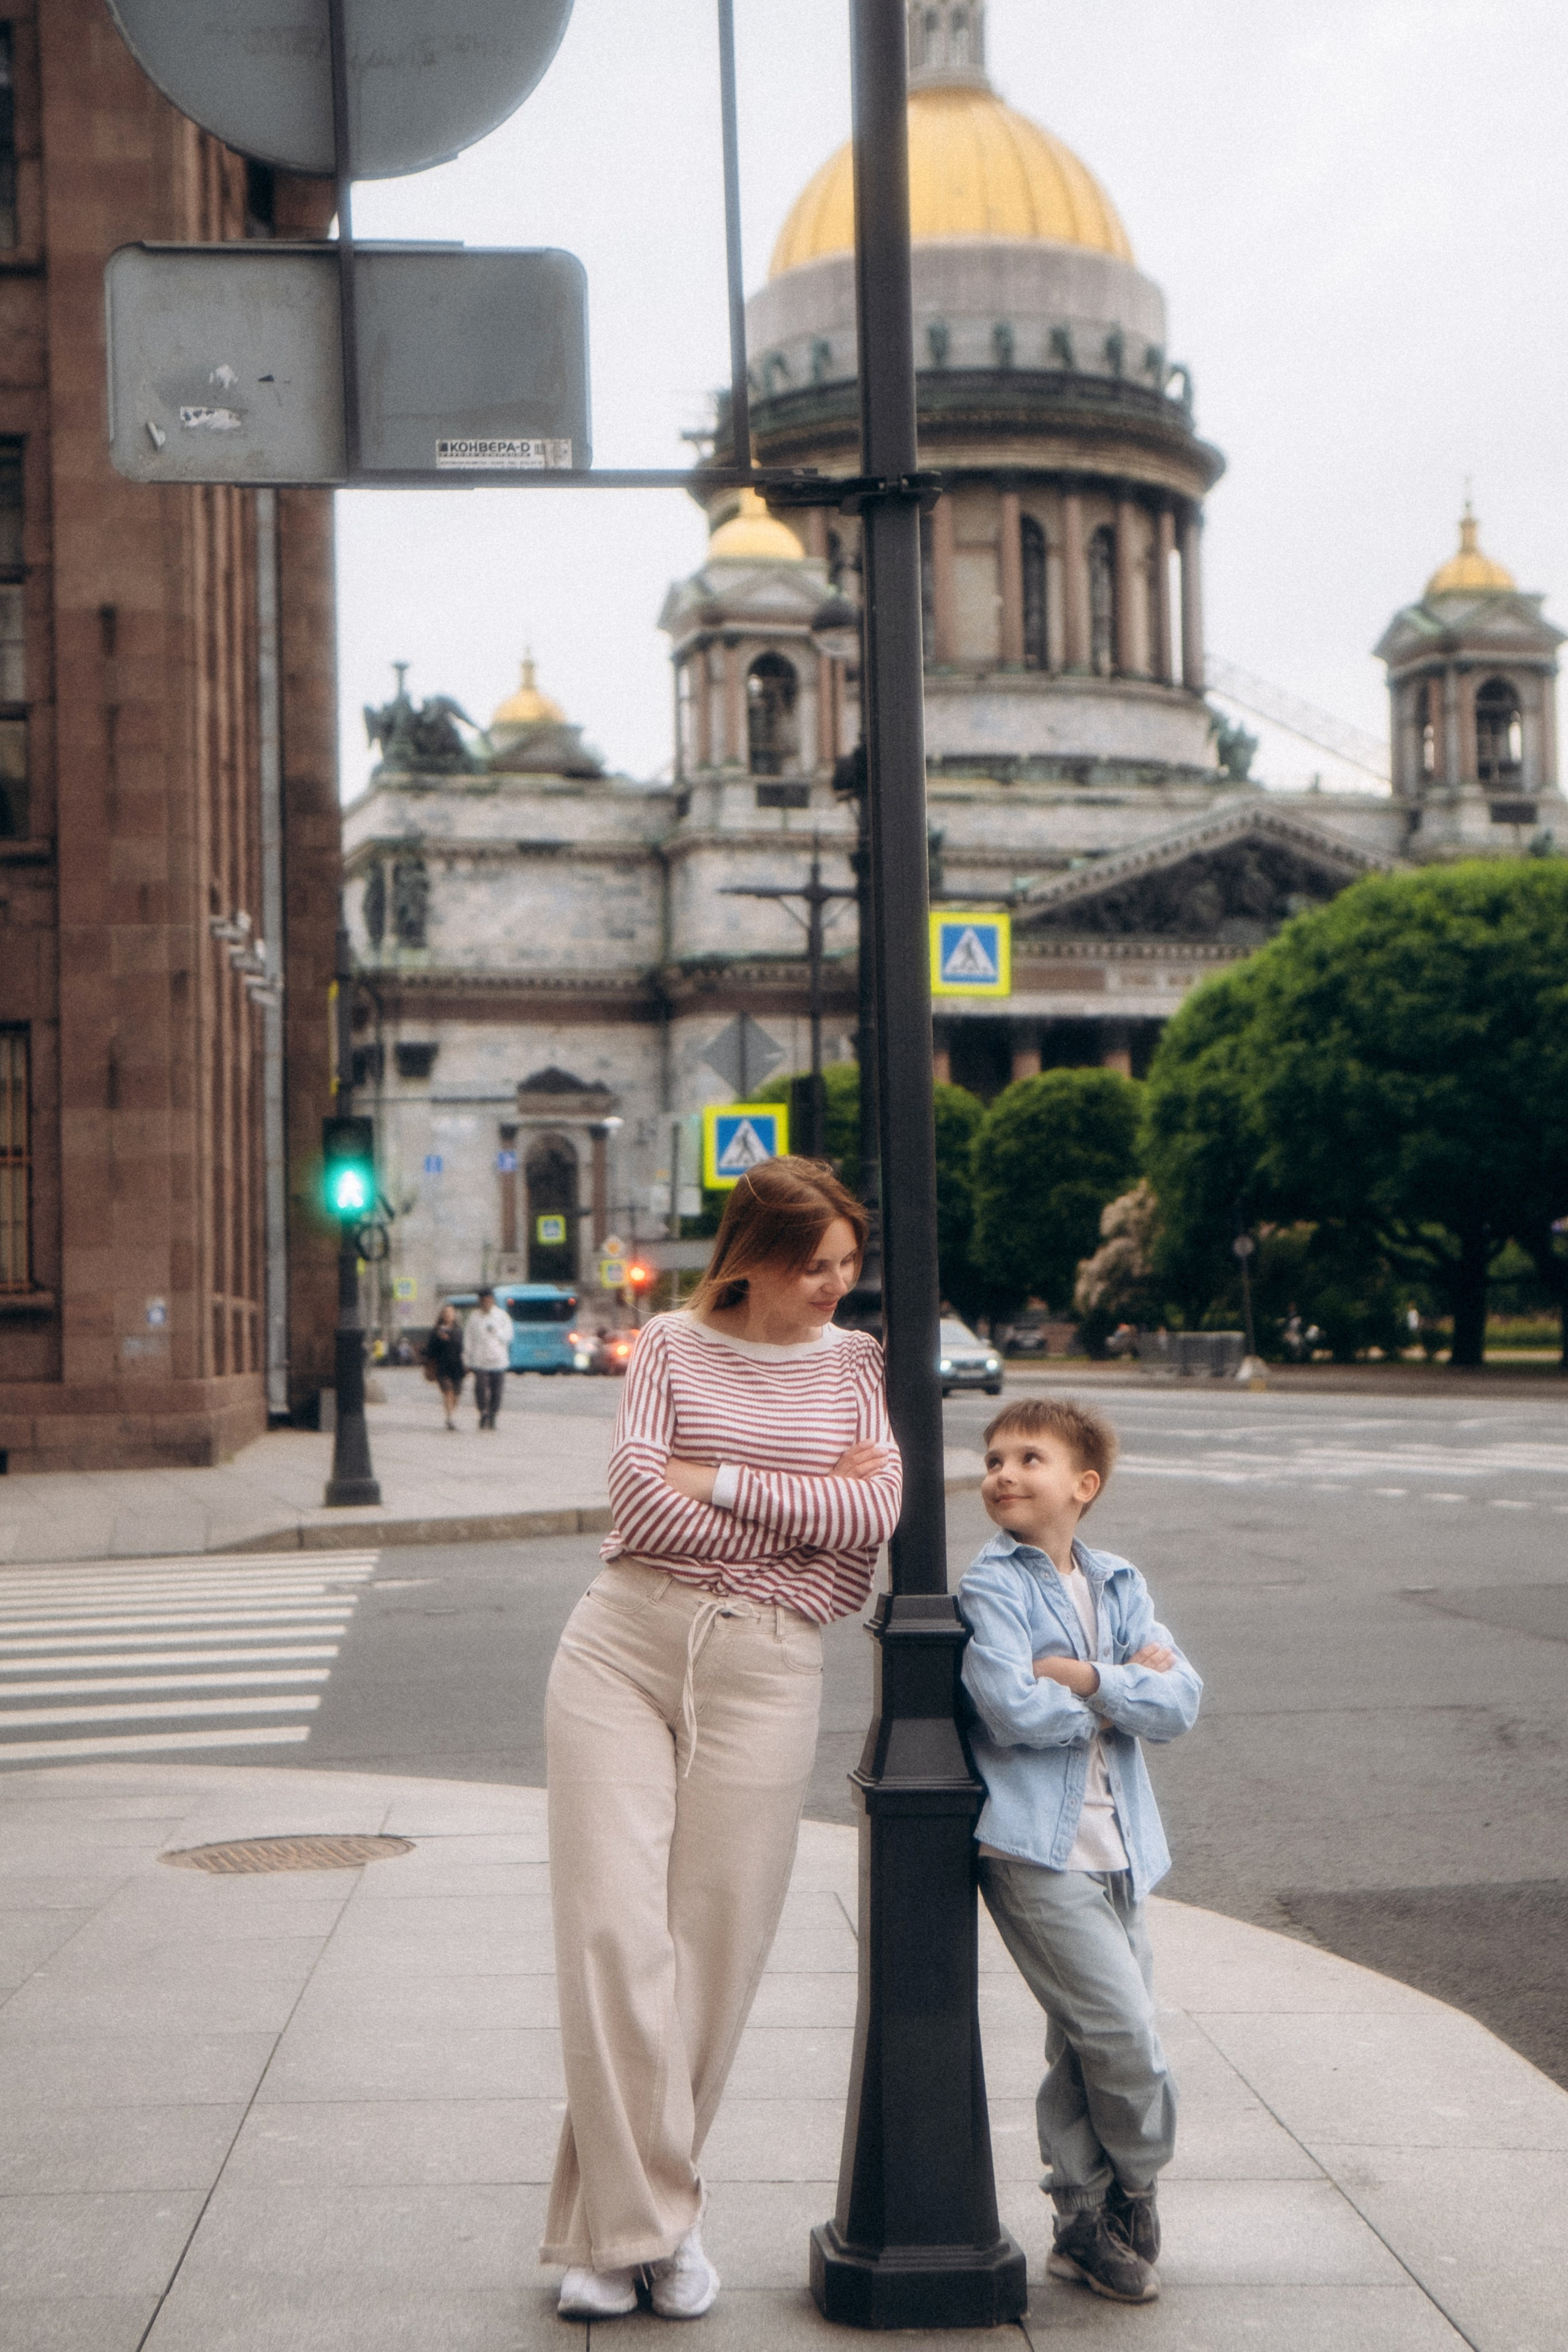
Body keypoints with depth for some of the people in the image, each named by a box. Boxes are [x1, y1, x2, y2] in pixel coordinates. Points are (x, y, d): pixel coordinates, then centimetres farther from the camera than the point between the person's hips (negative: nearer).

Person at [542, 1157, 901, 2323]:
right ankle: (641, 2219, 1)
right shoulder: (670, 1347, 5)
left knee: (716, 1944, 1)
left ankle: (629, 2210, 15)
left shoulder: (856, 1362, 10)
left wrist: (720, 1484, -8)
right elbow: (640, 1498, -8)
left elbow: (880, 1508, -5)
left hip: (766, 1671, 1)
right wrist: (811, 1512, -6)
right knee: (613, 1931, -8)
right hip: (623, 1645, -1)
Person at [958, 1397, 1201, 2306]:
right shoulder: (992, 1585, -6)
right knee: (1121, 2029, -9)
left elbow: (1182, 1701, 0)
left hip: (1116, 1848, 6)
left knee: (1087, 2046, 10)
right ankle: (1137, 2191, 14)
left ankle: (1087, 2224, 22)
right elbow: (1014, 1709, -19)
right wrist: (1129, 1690, -6)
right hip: (1035, 1848, -6)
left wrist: (1087, 1679, -14)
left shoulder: (1119, 1585, 12)